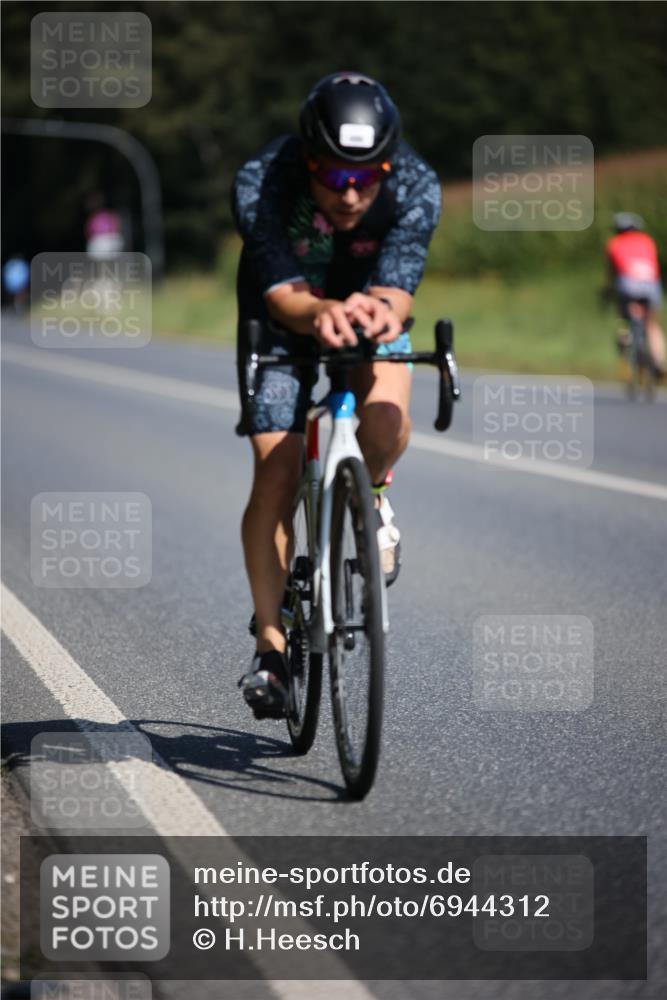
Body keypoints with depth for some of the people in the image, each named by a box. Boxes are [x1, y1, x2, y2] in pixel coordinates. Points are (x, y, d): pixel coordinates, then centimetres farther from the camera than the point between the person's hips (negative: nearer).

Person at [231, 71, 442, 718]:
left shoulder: (415, 187, -30)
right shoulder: (260, 186, -34)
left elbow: (395, 286, -37)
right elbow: (282, 293, -40)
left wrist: (382, 310, -62)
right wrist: (319, 313, -63)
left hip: (370, 307, 1)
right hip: (285, 318, 0)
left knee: (386, 421, -31)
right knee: (276, 476, -13)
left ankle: (370, 497, 5)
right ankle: (270, 645, 0)